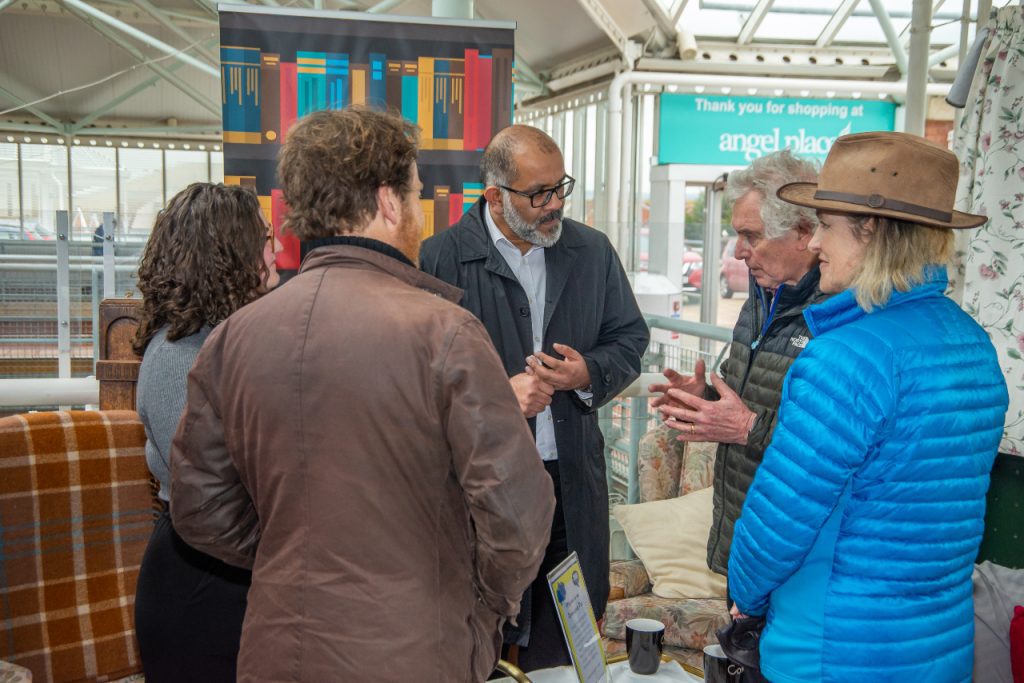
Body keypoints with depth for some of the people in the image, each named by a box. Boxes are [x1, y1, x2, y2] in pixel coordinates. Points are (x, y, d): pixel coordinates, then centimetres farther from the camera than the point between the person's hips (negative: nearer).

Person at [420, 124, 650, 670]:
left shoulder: (592, 251, 6)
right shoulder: (441, 258, -9)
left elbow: (630, 340, 12)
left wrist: (588, 372, -9)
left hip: (573, 478, 4)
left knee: (567, 642, 17)